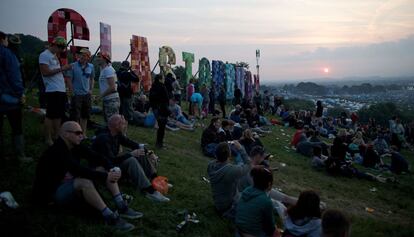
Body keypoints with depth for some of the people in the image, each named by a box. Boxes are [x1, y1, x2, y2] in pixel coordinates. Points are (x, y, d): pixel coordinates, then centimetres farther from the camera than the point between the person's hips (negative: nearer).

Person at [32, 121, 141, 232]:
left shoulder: (75, 146, 1)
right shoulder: (56, 151, -24)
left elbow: (96, 158, -6)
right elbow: (79, 170, -35)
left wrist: (113, 170, -24)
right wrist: (105, 177, -37)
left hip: (73, 185, 9)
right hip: (55, 192, -9)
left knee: (105, 170, -5)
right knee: (84, 182, -38)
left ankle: (122, 207, -15)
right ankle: (110, 217, -33)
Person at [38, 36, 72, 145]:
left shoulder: (54, 56, 19)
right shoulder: (45, 55, -8)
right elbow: (45, 72, -18)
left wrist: (64, 68, 6)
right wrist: (61, 68, -16)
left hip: (61, 90, 9)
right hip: (53, 91, -9)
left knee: (59, 115, 13)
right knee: (50, 115, -4)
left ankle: (56, 136, 22)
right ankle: (48, 139, 2)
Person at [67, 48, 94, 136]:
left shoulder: (91, 67, 5)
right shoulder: (73, 66, -8)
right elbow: (69, 79, -5)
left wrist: (91, 90, 8)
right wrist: (72, 91, -11)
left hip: (87, 94, 5)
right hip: (76, 95, -4)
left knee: (85, 115, 13)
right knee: (75, 116, -4)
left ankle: (83, 134, 24)